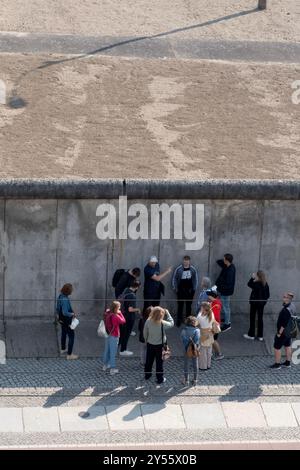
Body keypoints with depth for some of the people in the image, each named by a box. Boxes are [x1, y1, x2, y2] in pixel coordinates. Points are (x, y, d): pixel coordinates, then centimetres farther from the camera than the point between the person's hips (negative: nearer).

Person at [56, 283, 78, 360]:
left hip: (61, 319, 10)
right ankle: (69, 355, 5)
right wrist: (72, 314, -16)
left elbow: (57, 309, 9)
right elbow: (65, 313, -32)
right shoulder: (65, 300, -32)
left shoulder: (60, 296, -3)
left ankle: (63, 349, 45)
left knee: (64, 334, 27)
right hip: (67, 321, -10)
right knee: (71, 336, 1)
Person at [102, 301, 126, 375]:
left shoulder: (107, 313, -6)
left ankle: (105, 365, 37)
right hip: (114, 336, -7)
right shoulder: (116, 316, -27)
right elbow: (123, 321, -13)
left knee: (107, 350, 22)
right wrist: (120, 313, -8)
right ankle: (112, 369, 8)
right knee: (113, 352, 2)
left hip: (108, 335, 7)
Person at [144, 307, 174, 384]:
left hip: (150, 344, 3)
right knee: (159, 362, 10)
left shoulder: (148, 322, -16)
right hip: (160, 345, -3)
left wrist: (146, 340, 15)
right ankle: (160, 379, 19)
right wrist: (167, 313, -2)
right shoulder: (162, 323, -26)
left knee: (149, 360, 21)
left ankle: (147, 375, 38)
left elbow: (145, 332, -4)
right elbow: (171, 323, -7)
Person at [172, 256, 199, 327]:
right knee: (180, 305, -2)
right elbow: (174, 278, 2)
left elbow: (195, 279, 8)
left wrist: (194, 288, 3)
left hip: (189, 290, 1)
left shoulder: (193, 269, -1)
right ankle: (179, 321, 4)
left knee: (189, 305, 8)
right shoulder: (178, 269, -6)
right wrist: (175, 288, -2)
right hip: (181, 290, -1)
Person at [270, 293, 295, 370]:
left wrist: (279, 333, -19)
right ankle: (288, 362, 31)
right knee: (288, 346, 20)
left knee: (277, 347, 4)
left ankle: (277, 364, 13)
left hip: (283, 332, -9)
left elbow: (284, 324, -29)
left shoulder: (286, 310, -32)